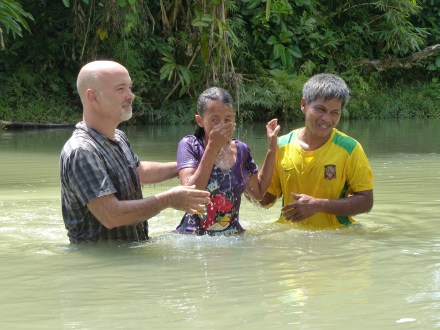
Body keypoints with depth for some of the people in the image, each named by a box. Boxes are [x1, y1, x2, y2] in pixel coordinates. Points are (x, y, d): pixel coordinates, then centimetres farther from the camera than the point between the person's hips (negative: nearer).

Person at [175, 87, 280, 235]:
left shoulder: (240, 149, 6)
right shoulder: (189, 145, -6)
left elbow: (258, 192, 15)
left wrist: (272, 149, 9)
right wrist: (212, 148, -22)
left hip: (232, 234, 3)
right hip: (193, 236, -3)